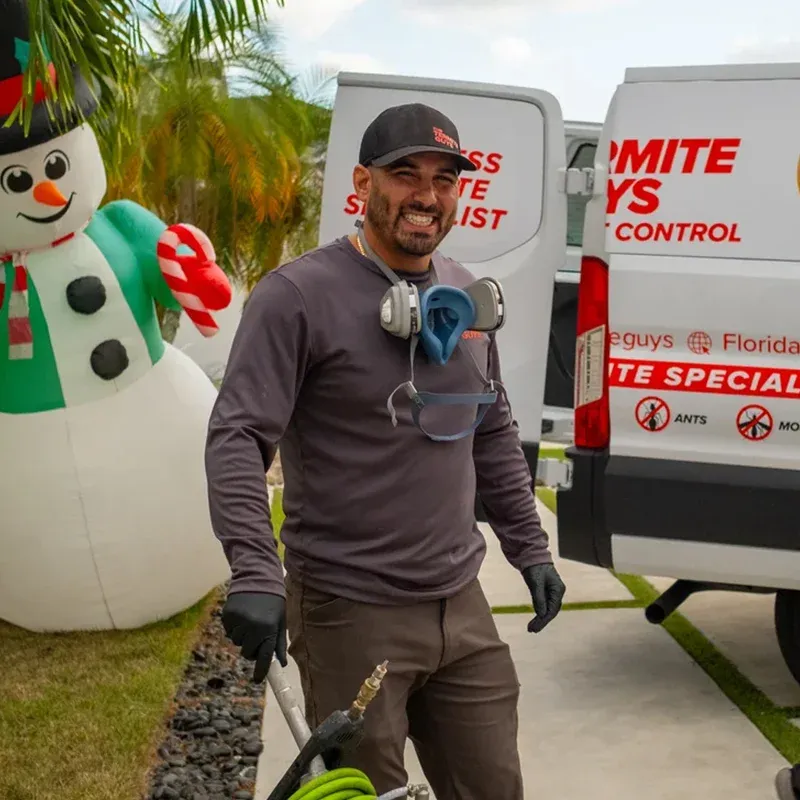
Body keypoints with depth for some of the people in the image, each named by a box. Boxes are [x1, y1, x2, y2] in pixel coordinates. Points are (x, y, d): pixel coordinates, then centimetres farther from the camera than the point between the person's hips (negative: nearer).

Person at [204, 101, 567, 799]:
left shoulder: (465, 294, 11)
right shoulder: (299, 294, -11)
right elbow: (237, 438, -17)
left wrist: (529, 547, 18)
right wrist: (254, 572, -28)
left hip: (461, 605, 6)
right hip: (352, 612, -6)